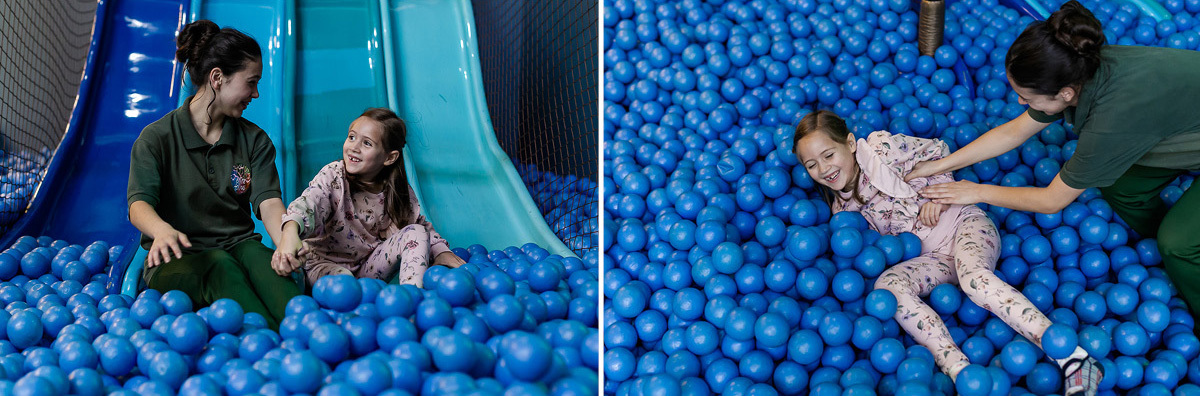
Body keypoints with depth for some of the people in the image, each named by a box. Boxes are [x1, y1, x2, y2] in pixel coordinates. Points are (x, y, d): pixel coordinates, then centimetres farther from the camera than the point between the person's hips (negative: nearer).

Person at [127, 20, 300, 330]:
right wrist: (162, 230, -39)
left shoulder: (255, 140, 11)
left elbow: (268, 202, -4)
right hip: (177, 259, -2)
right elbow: (139, 203, -13)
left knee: (258, 256, -32)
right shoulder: (156, 138, 2)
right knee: (220, 267, -36)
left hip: (238, 245, 3)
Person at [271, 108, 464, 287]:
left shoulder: (399, 191, -5)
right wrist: (291, 233, -57)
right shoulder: (332, 175, -15)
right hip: (326, 263, -3)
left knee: (415, 232, -15)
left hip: (369, 269, 4)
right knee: (341, 280, -37)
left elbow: (421, 225, 9)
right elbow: (309, 203, -35)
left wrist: (441, 251, -10)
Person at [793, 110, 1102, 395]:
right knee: (887, 284, -27)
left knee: (973, 277, -36)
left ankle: (1074, 359, -47)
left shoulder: (880, 148, -2)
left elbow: (936, 151, 7)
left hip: (962, 223, -4)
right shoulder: (842, 210, 10)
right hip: (933, 256, 4)